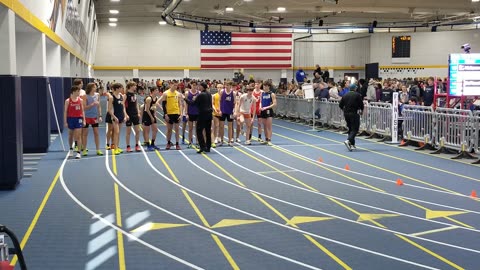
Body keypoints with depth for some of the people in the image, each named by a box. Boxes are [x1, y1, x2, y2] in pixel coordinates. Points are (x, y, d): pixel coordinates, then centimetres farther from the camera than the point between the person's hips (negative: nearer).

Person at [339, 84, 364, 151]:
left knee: (350, 129, 16)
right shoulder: (357, 95, -6)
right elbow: (361, 104, -5)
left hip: (346, 113, 6)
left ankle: (352, 144, 18)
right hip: (354, 113, -6)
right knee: (355, 129, -4)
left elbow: (340, 105, 8)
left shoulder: (345, 95, 7)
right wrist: (361, 110, 15)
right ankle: (348, 141, -26)